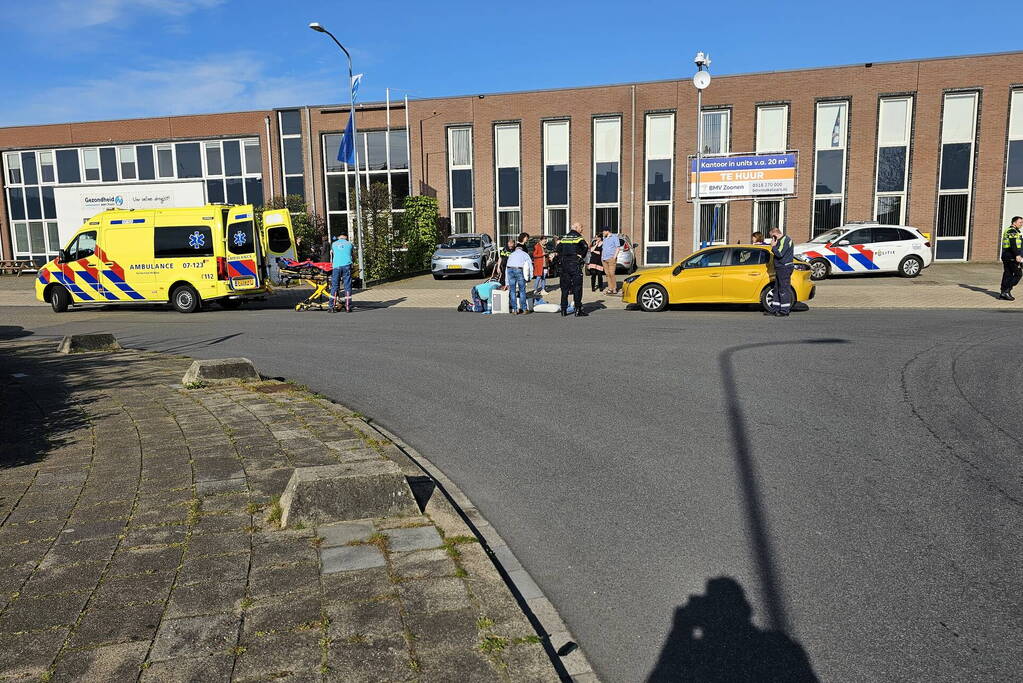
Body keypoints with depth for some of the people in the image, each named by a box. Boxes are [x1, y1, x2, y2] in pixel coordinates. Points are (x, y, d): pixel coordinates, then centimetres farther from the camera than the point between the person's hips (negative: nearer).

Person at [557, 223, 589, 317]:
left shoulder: (563, 238, 13)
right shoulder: (579, 238, -6)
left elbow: (558, 250, 10)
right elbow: (585, 247, -21)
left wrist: (562, 259, 12)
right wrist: (581, 256, -7)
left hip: (564, 264, 6)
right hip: (575, 264, -6)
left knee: (565, 288, 10)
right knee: (577, 288, -2)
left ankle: (563, 310, 10)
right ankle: (578, 310, -2)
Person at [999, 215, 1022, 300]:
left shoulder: (1008, 230, 21)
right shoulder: (1012, 231, -12)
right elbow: (1013, 244, -22)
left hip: (1006, 256, 10)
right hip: (1012, 257, -10)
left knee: (1007, 274, 9)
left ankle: (1003, 293, 9)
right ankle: (1007, 291, -8)